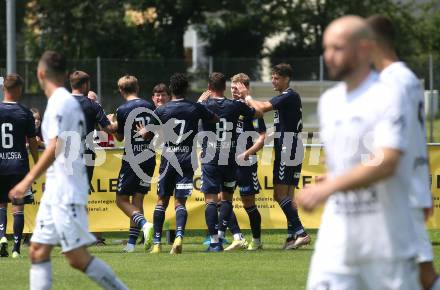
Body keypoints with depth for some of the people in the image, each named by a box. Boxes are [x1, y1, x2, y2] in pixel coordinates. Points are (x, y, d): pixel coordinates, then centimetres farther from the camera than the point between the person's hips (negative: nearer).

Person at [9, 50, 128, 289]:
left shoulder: (59, 102, -13)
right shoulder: (71, 102, 16)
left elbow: (55, 147, -22)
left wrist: (28, 180, -23)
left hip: (65, 193, -10)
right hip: (55, 192, 10)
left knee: (77, 257, -9)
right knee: (38, 250, 6)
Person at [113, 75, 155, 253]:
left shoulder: (123, 110, -9)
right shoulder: (149, 107, 5)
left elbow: (120, 137, 1)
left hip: (131, 159, -5)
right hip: (149, 158, 5)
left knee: (122, 200, 3)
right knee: (138, 199, 9)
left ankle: (144, 224, -22)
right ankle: (132, 242, 6)